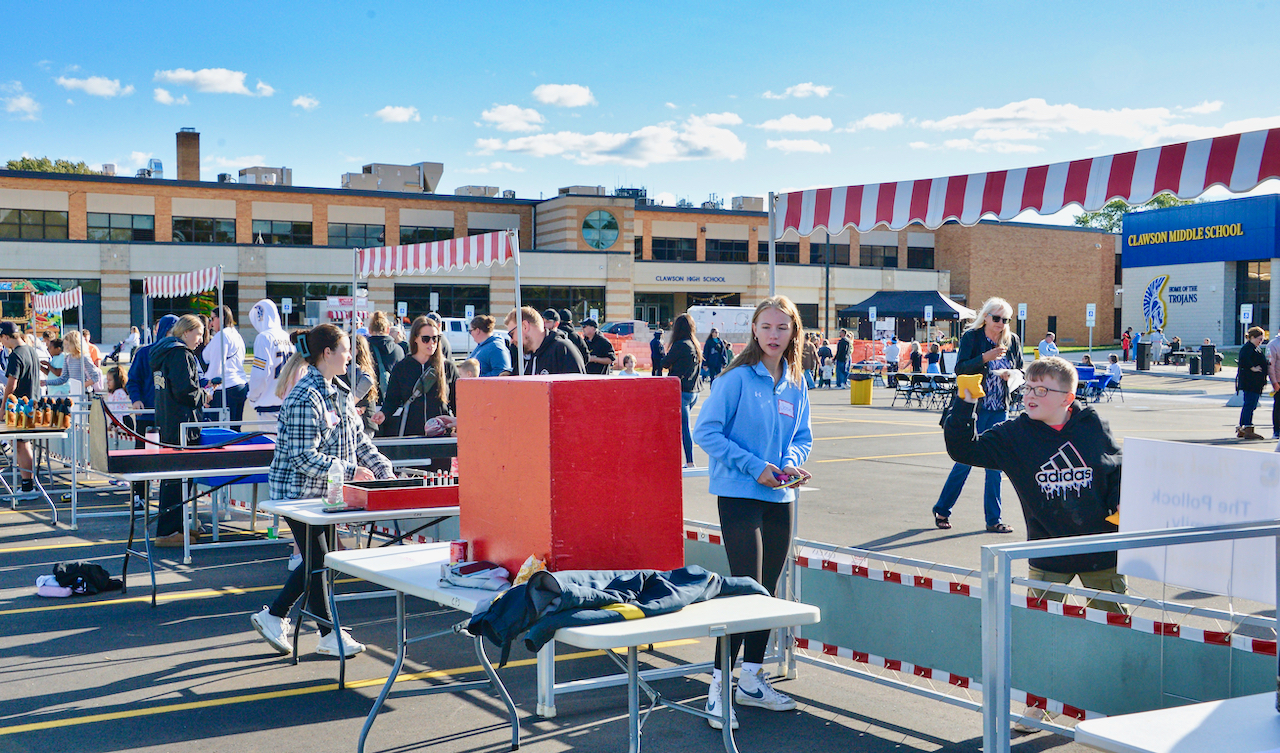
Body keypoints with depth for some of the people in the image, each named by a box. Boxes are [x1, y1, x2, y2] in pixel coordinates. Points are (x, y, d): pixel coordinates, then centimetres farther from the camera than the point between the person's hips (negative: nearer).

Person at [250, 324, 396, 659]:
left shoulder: (339, 393, 8)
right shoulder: (305, 399, -21)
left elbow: (358, 439, 14)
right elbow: (304, 458, -24)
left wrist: (384, 471, 3)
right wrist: (350, 471, -23)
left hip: (323, 492, 9)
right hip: (299, 491, -9)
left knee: (316, 560, 13)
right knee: (318, 561, 0)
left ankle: (273, 616, 28)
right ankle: (329, 636, 12)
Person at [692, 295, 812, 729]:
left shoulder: (795, 385, 9)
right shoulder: (738, 378, -9)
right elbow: (706, 431, -12)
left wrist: (791, 462, -5)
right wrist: (754, 466, -17)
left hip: (780, 497, 7)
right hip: (739, 495, -7)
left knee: (767, 592, 13)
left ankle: (751, 681, 25)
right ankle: (719, 686, -3)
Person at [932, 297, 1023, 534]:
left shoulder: (1012, 341, 7)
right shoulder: (971, 337, -5)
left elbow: (1021, 371, 14)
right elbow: (960, 369, -14)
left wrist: (1012, 374, -8)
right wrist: (986, 357, -25)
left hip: (999, 410, 4)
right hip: (973, 408, -4)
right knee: (965, 460, 0)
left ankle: (993, 519, 11)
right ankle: (941, 510, 17)